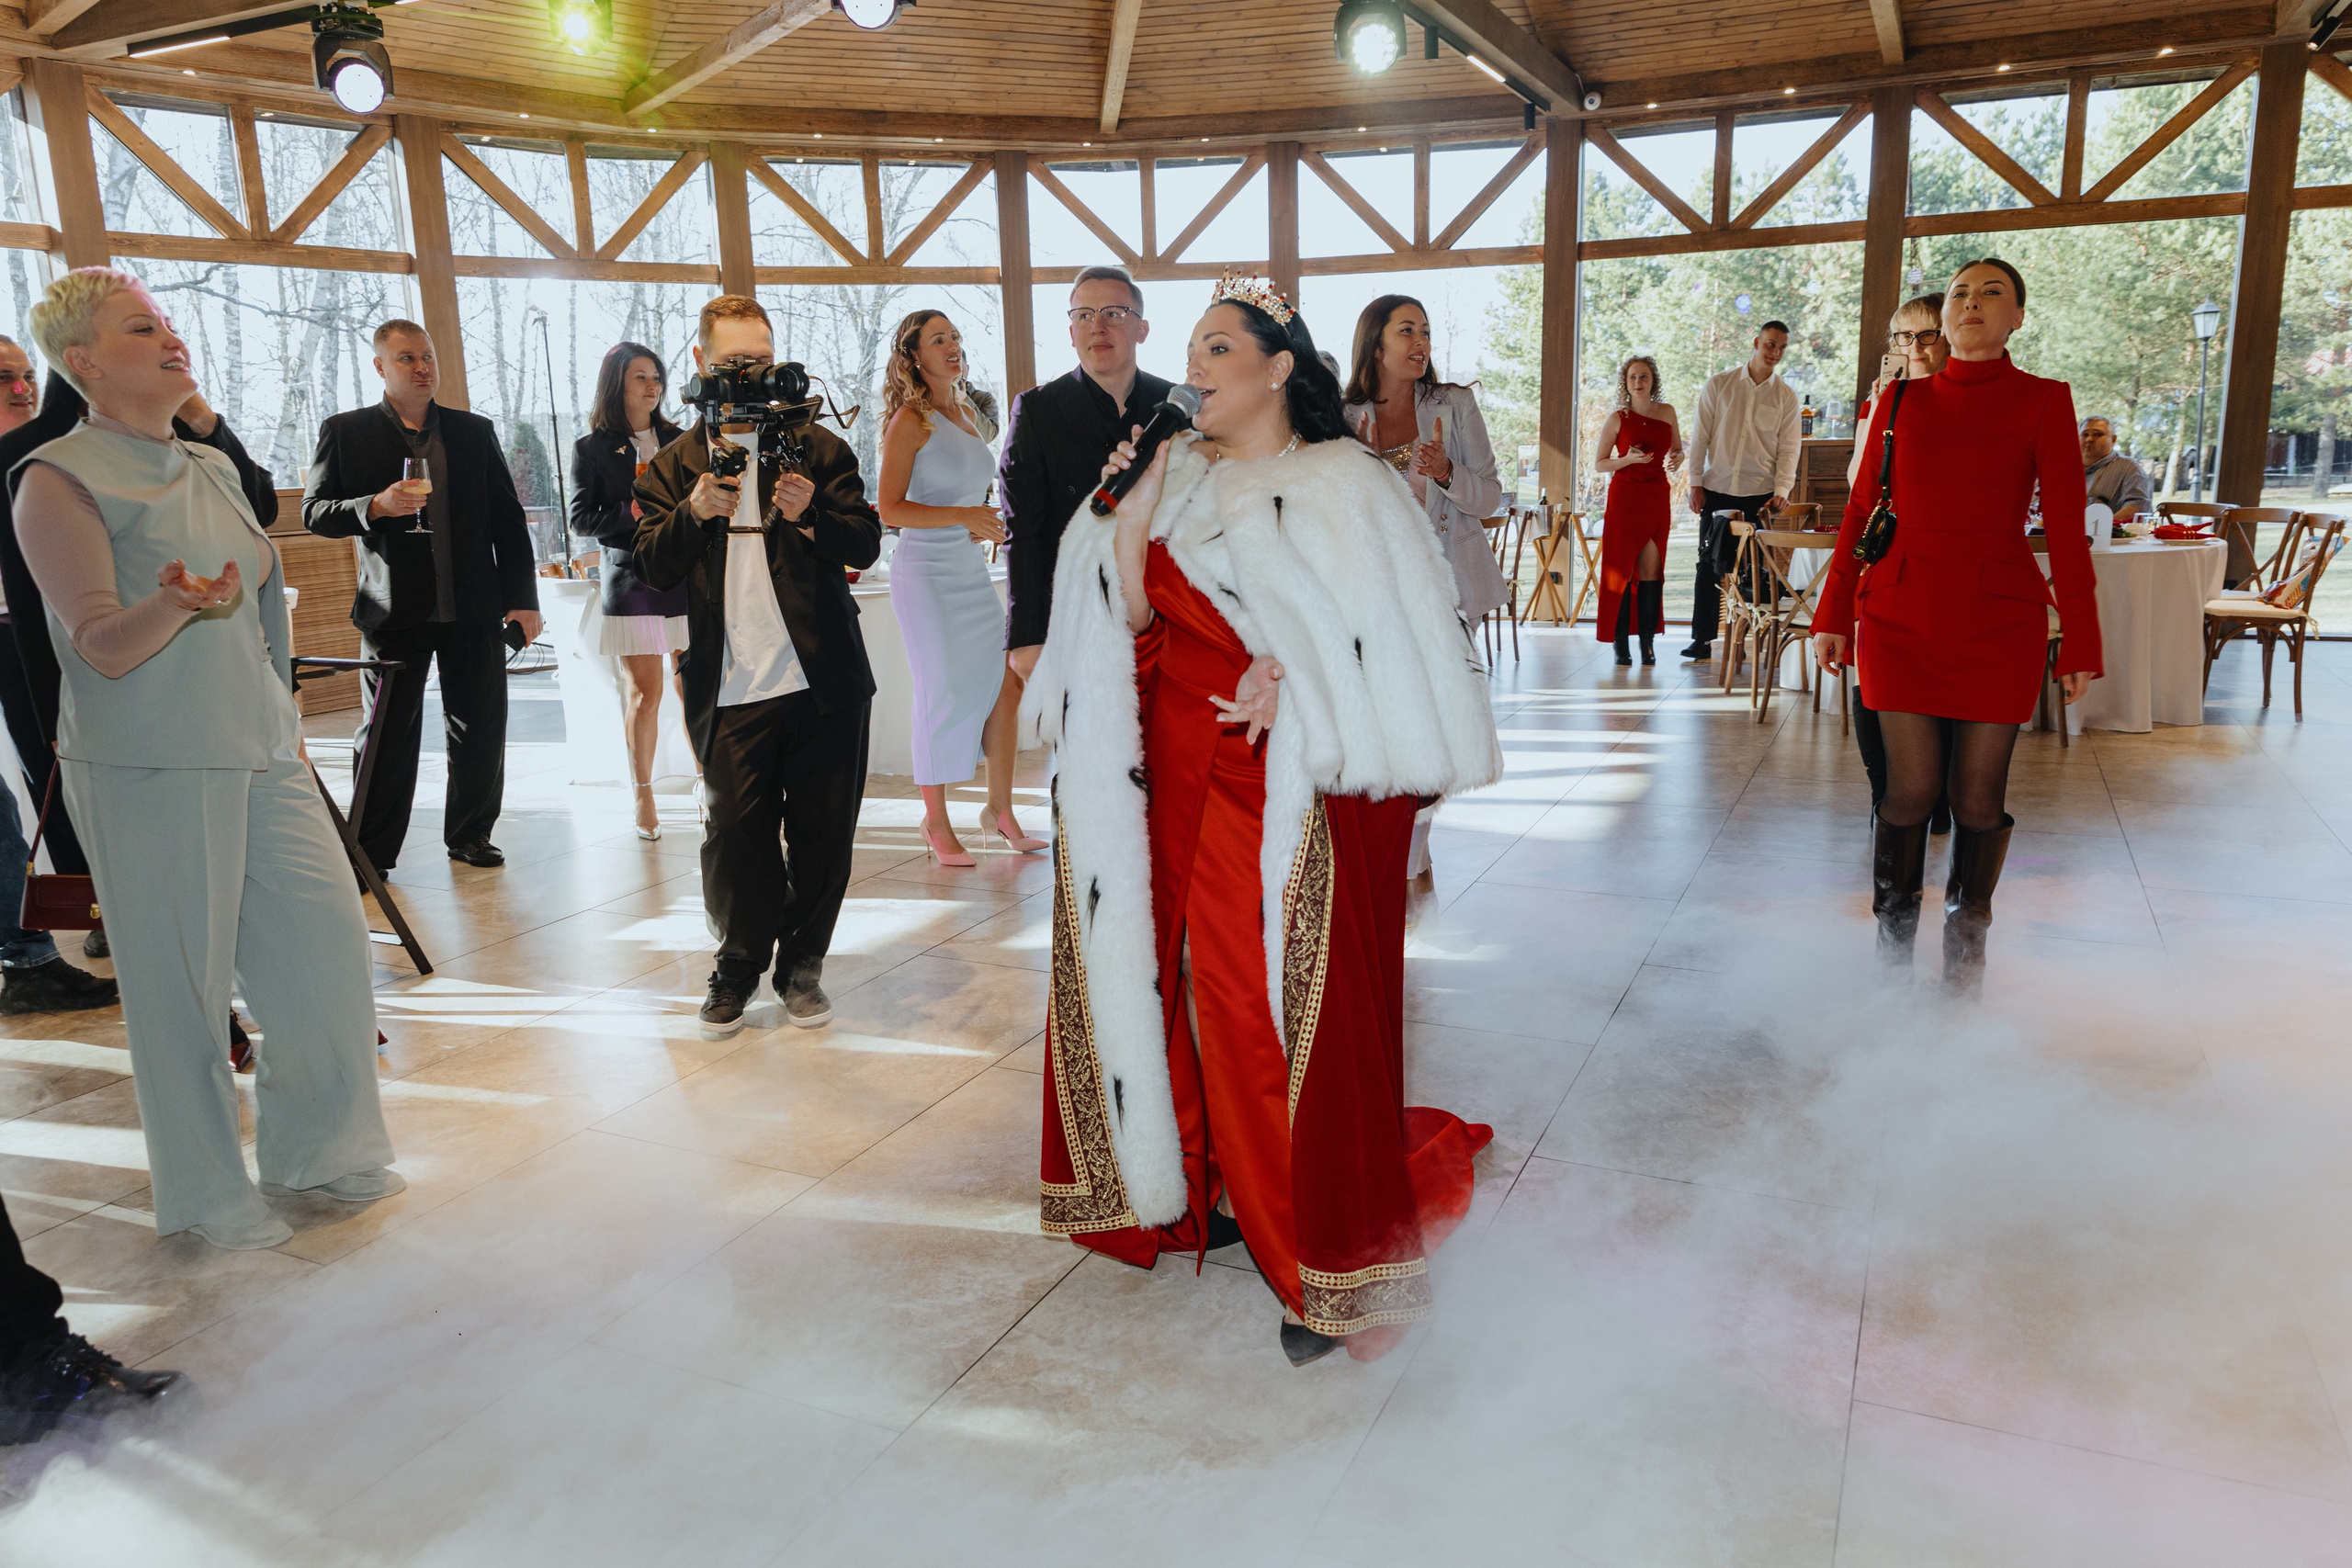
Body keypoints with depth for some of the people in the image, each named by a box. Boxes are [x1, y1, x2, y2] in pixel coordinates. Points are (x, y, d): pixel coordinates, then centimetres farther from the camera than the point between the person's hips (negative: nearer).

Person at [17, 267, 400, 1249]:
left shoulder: (210, 466, 14)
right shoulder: (61, 479, -7)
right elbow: (101, 646, -15)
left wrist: (283, 717, 21)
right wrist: (177, 606, -34)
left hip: (261, 752, 7)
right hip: (150, 769, -6)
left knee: (328, 938, 5)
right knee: (183, 980, 2)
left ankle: (313, 1147, 24)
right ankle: (204, 1192, 19)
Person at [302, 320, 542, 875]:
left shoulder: (475, 431, 11)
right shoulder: (346, 431, 5)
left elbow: (507, 518, 10)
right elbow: (315, 512, 2)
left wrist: (524, 598, 4)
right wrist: (376, 506, -18)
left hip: (474, 608, 2)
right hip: (393, 610, -2)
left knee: (480, 727, 7)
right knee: (386, 735, 2)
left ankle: (471, 834, 22)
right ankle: (373, 853, 12)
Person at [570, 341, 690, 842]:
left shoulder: (679, 440, 14)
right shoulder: (591, 449, 4)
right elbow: (582, 519, -3)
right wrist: (643, 515, -15)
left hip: (686, 579, 3)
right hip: (631, 582, -2)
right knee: (643, 692, -1)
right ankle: (643, 796, 11)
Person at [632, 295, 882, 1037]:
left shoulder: (818, 448, 7)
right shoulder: (673, 466, 11)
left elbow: (865, 543, 1)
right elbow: (653, 568, 2)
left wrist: (808, 516, -18)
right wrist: (694, 513, -15)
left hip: (823, 682, 0)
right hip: (731, 692, 0)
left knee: (822, 834, 6)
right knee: (734, 833, 0)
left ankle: (802, 963, 25)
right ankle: (740, 962, 22)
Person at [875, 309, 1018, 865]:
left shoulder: (970, 413, 13)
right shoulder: (910, 420, -8)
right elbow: (890, 510, -14)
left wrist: (985, 524, 5)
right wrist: (962, 516, -23)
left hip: (971, 567, 7)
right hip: (925, 569, -6)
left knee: (1005, 683, 1)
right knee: (944, 693, -3)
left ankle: (998, 809, 13)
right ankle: (935, 822, 12)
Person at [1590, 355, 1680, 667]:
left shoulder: (1667, 413, 8)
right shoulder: (1617, 418, -1)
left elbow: (1678, 450, 19)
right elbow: (1598, 464, 0)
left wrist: (1677, 458, -4)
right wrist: (1628, 459, -16)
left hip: (1657, 498, 3)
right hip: (1624, 497, -3)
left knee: (1651, 571, 1)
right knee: (1621, 567, -4)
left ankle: (1647, 641, 5)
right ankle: (1620, 642, 1)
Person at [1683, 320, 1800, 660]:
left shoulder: (1786, 397, 5)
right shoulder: (1718, 385, 4)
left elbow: (1788, 448, 3)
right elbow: (1700, 435, 4)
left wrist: (1782, 490, -11)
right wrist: (1696, 483, -2)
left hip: (1760, 493, 0)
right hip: (1717, 489, 0)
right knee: (1709, 564, 2)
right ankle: (1702, 638, 7)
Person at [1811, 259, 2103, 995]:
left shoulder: (2043, 401, 2)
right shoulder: (1901, 400, 8)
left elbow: (2067, 529, 0)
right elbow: (1862, 511, 9)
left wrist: (2079, 644, -2)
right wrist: (1833, 614, 6)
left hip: (2000, 622, -1)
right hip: (1901, 616, 1)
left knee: (1979, 794, 3)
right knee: (1910, 786, 0)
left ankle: (1965, 953, 21)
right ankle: (1892, 944, 17)